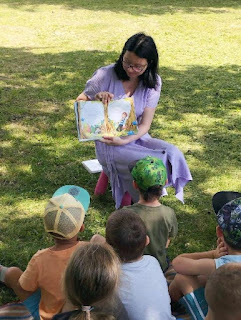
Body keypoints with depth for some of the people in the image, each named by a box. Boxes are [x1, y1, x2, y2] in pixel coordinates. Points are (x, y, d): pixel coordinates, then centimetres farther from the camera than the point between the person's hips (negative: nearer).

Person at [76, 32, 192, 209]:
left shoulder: (153, 82, -4)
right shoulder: (105, 75, -12)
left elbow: (145, 125, -8)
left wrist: (123, 141, -25)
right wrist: (97, 97, -25)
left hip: (136, 138, 5)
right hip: (108, 143, -5)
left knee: (172, 153, -21)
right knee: (156, 163, -26)